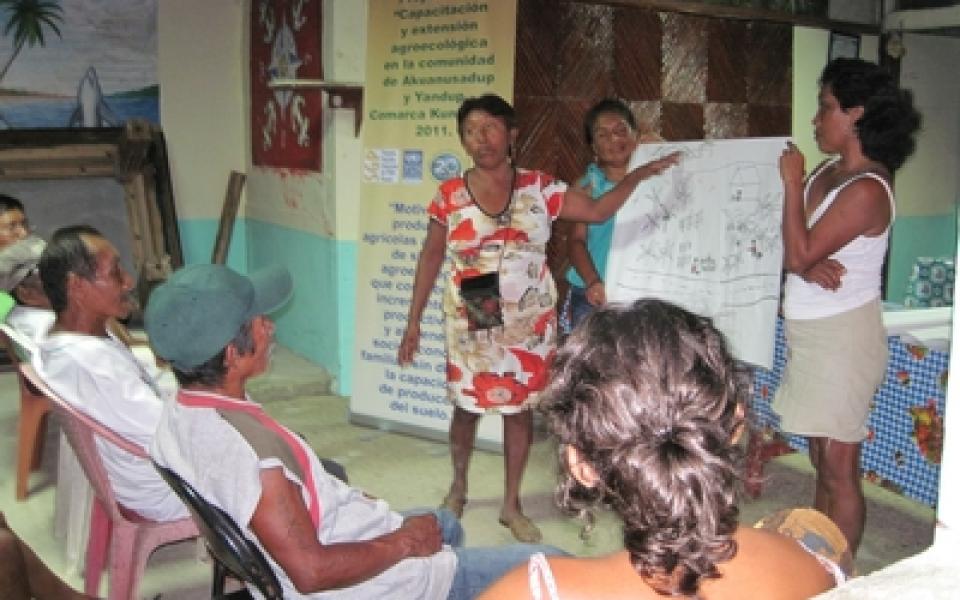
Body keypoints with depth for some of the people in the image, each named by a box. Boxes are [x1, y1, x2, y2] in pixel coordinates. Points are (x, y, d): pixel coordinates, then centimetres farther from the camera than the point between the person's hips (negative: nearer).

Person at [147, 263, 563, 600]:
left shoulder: (182, 413, -4)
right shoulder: (241, 444, -34)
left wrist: (350, 500, 7)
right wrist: (404, 541, -17)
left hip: (328, 537, 10)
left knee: (445, 524, 36)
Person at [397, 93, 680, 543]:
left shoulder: (540, 189, -3)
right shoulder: (450, 196, -4)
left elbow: (598, 211, 0)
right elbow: (430, 259, 2)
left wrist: (638, 174, -12)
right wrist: (413, 321, 1)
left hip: (527, 323, 1)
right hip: (470, 322, 0)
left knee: (519, 408, 7)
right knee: (467, 406, 10)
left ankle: (511, 505, 23)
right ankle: (458, 488, 36)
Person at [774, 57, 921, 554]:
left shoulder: (866, 189, -19)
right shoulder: (828, 171, 9)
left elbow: (799, 254, -20)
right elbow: (796, 255, 7)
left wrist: (791, 182, -14)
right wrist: (810, 266, -16)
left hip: (841, 336, -9)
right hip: (811, 333, 9)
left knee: (839, 467, 0)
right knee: (821, 458, 18)